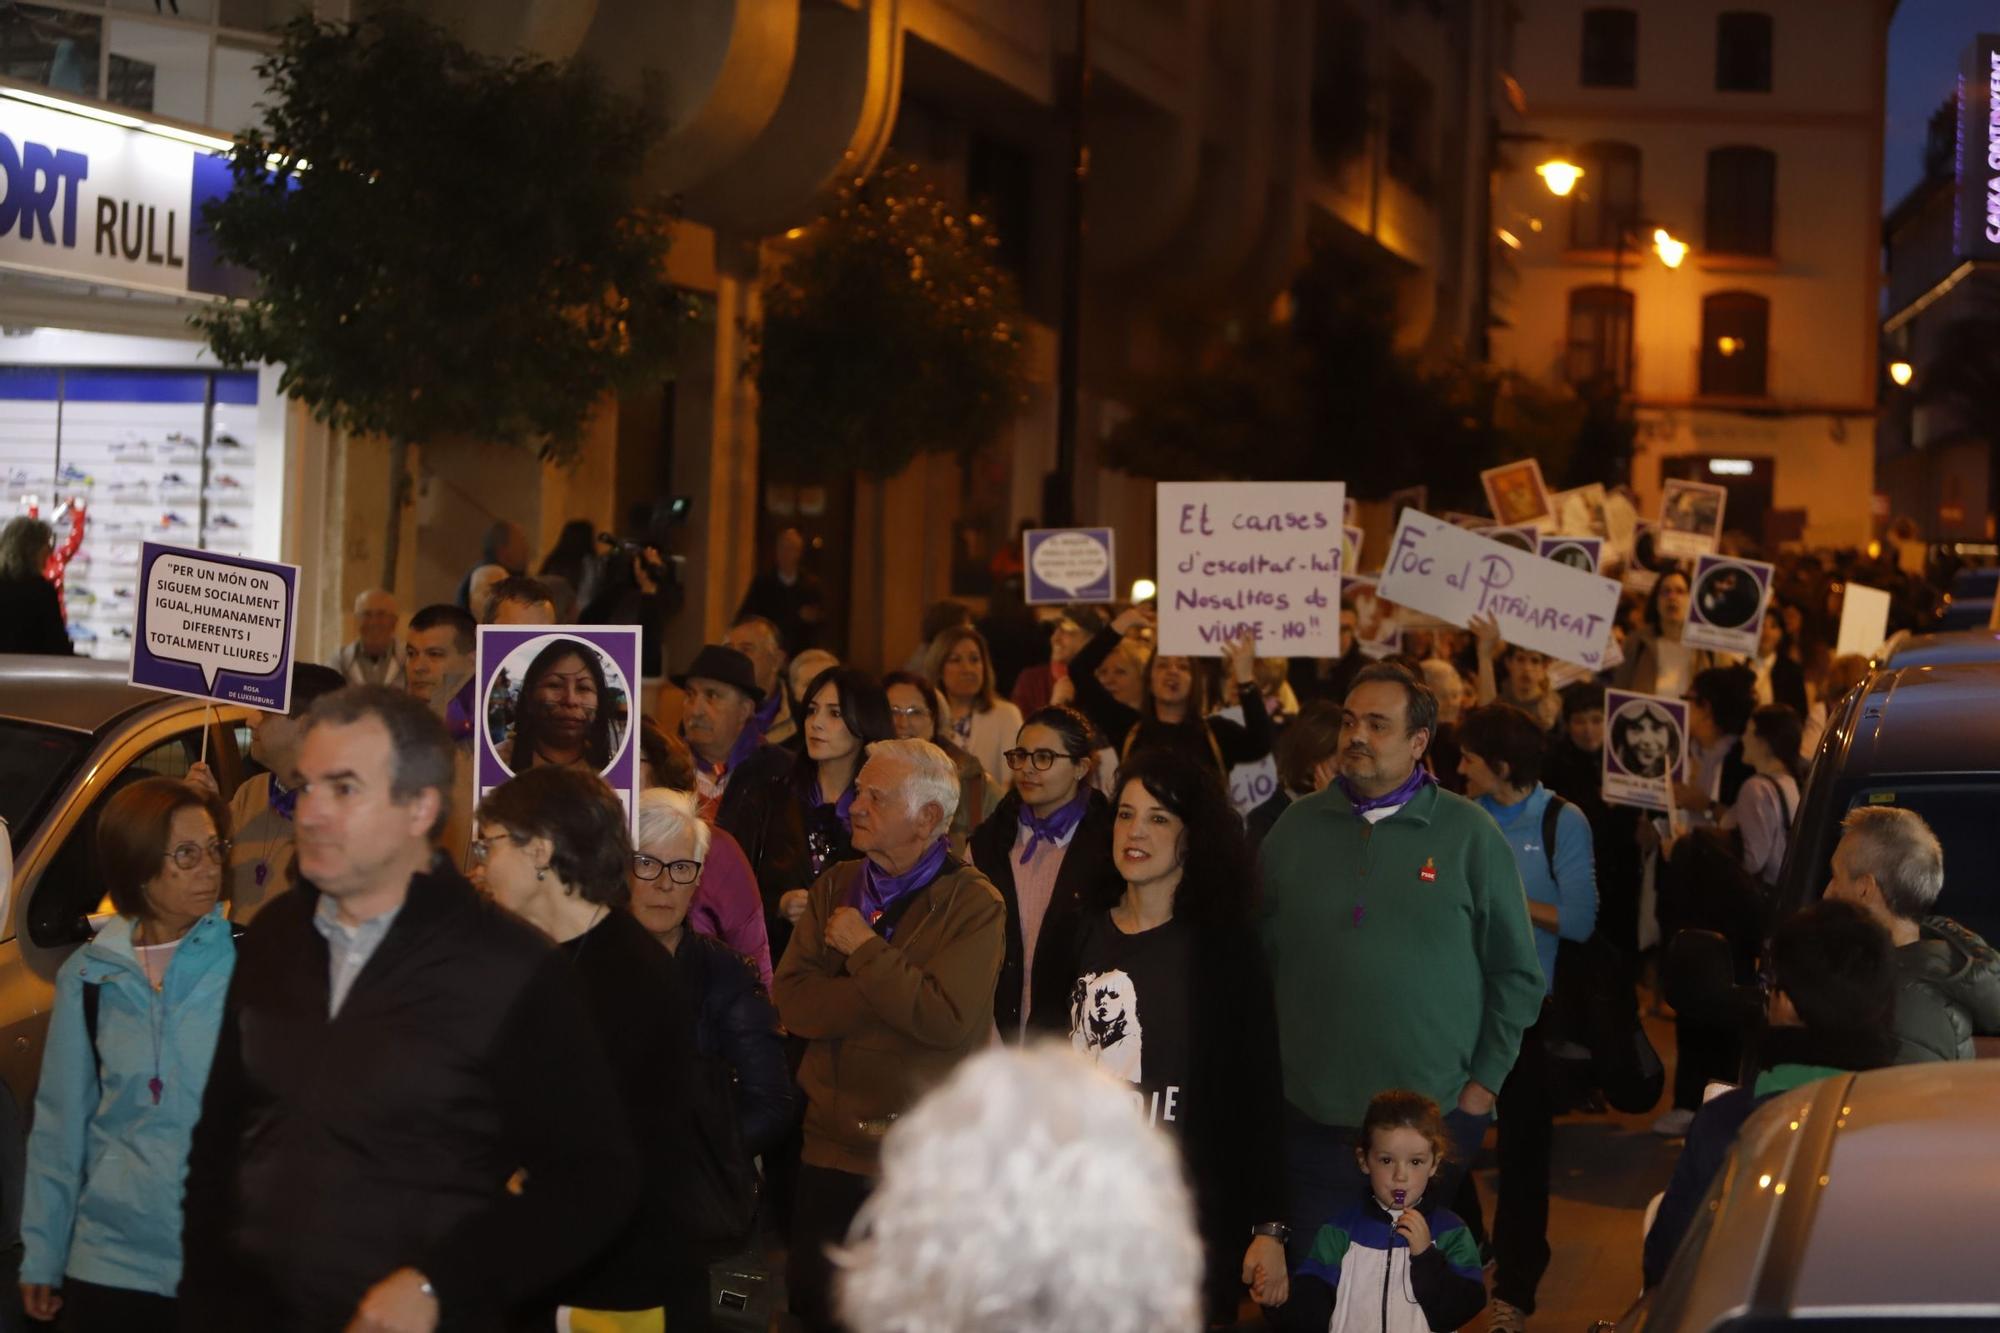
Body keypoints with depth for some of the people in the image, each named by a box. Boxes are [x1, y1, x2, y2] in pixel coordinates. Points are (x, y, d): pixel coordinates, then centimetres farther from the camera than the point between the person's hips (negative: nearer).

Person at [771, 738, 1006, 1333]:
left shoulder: (974, 904, -9)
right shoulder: (836, 887, 7)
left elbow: (948, 1020, -22)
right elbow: (792, 1002, -5)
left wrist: (866, 950, -15)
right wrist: (894, 994, -16)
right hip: (831, 1150, 5)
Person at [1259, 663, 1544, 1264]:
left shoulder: (1470, 835, 0)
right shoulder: (1297, 828, 6)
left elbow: (1517, 972, 4)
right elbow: (1261, 958, 12)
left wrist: (1485, 1082, -1)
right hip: (1313, 1115, 2)